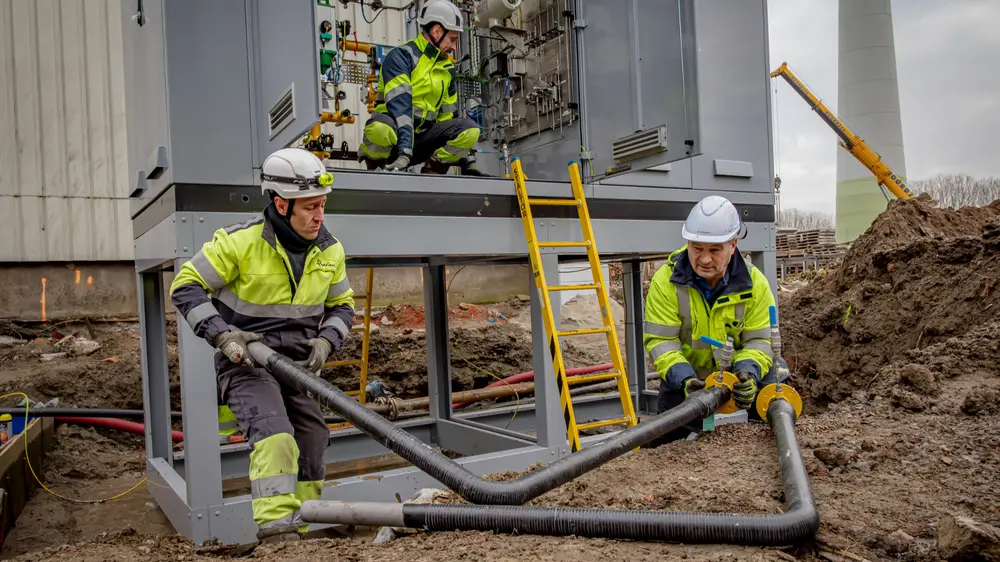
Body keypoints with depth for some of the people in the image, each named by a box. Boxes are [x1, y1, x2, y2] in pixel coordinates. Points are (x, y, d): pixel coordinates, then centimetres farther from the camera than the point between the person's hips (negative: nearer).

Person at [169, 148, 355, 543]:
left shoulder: (330, 251, -2)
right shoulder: (239, 242, -16)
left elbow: (342, 306, 10)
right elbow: (186, 288, -10)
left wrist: (326, 340, -10)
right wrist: (221, 334, -22)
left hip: (298, 366, 5)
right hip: (245, 362, -5)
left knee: (310, 457, 9)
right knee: (274, 436, -29)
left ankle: (298, 541, 27)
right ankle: (275, 529, -31)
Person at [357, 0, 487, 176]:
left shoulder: (447, 68, 11)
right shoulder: (401, 56, -11)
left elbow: (450, 116, 14)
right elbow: (399, 106, -25)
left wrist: (467, 161, 8)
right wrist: (404, 152, -37)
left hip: (422, 138, 5)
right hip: (394, 136, -5)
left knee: (470, 129, -16)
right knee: (381, 128, -40)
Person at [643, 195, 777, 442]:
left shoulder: (755, 283, -12)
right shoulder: (665, 281, -19)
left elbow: (758, 339, -13)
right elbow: (660, 341, -21)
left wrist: (748, 373, -34)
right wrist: (684, 379, -37)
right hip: (684, 382, -1)